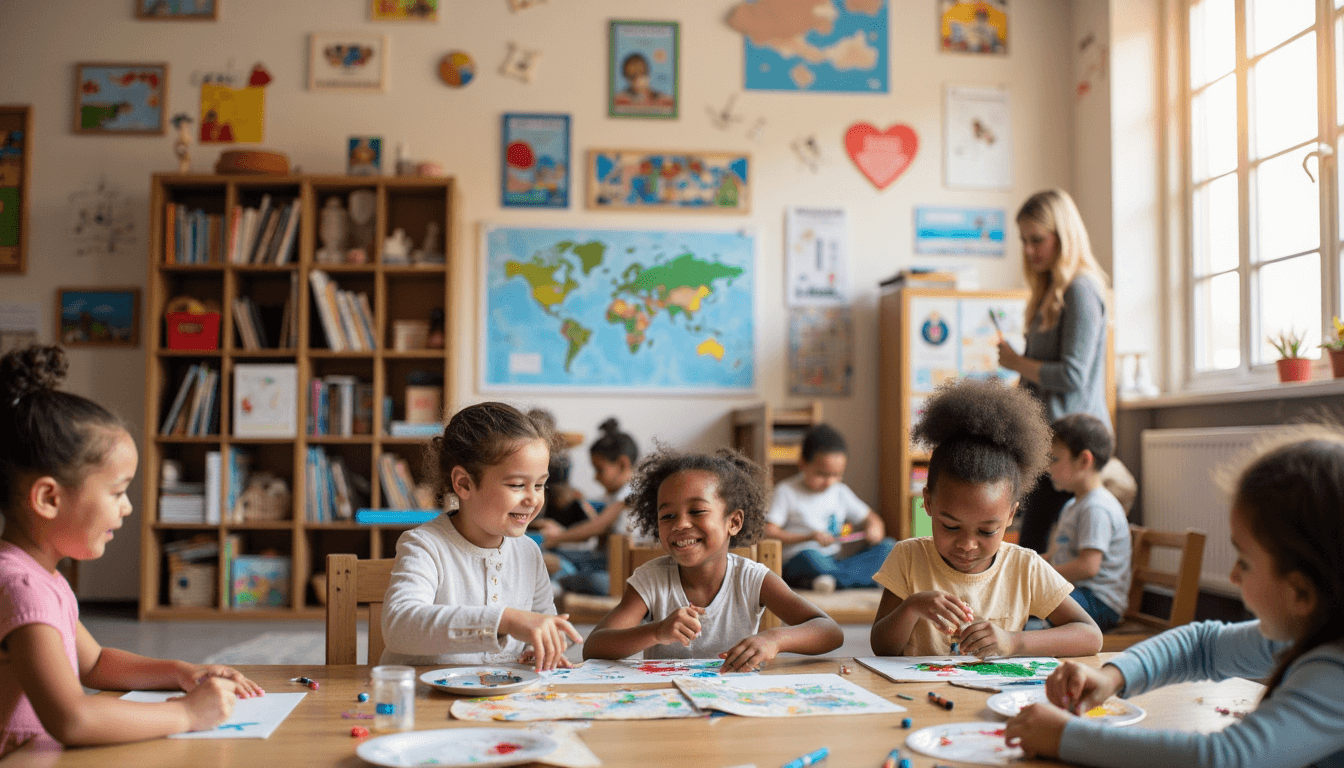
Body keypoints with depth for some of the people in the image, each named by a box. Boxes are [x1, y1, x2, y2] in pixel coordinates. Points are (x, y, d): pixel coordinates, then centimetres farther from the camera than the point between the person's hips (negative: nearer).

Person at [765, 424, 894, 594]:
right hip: (797, 564, -6)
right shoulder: (786, 492, 3)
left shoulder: (840, 492, 18)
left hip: (835, 563, 6)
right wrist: (810, 536, -16)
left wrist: (874, 528, 0)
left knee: (889, 546, -12)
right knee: (809, 556, -41)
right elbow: (768, 532, -7)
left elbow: (869, 518, 25)